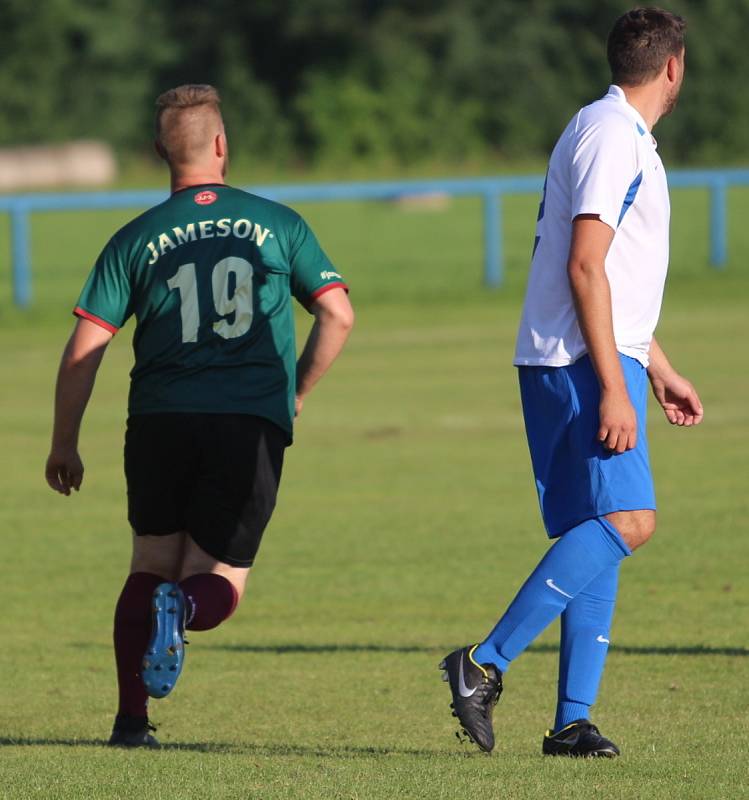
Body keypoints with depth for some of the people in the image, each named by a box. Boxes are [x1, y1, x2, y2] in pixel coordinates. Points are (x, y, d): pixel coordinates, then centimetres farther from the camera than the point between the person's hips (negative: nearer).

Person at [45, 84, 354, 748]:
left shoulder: (135, 240, 5)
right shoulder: (278, 224, 6)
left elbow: (83, 352, 1)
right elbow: (338, 315, 3)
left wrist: (64, 445, 11)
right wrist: (294, 395, 16)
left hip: (161, 421, 1)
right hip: (252, 426, -1)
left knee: (151, 565, 16)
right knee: (219, 584, 7)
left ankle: (132, 719, 6)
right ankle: (184, 608, -29)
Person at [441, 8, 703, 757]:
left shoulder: (624, 137, 22)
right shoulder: (610, 136, -11)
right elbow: (585, 267, -19)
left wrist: (660, 371, 32)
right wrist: (612, 387, -22)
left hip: (598, 363, 10)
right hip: (582, 363, -10)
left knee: (602, 532, 5)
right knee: (625, 520, -19)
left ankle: (571, 719, 1)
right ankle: (485, 663, -22)